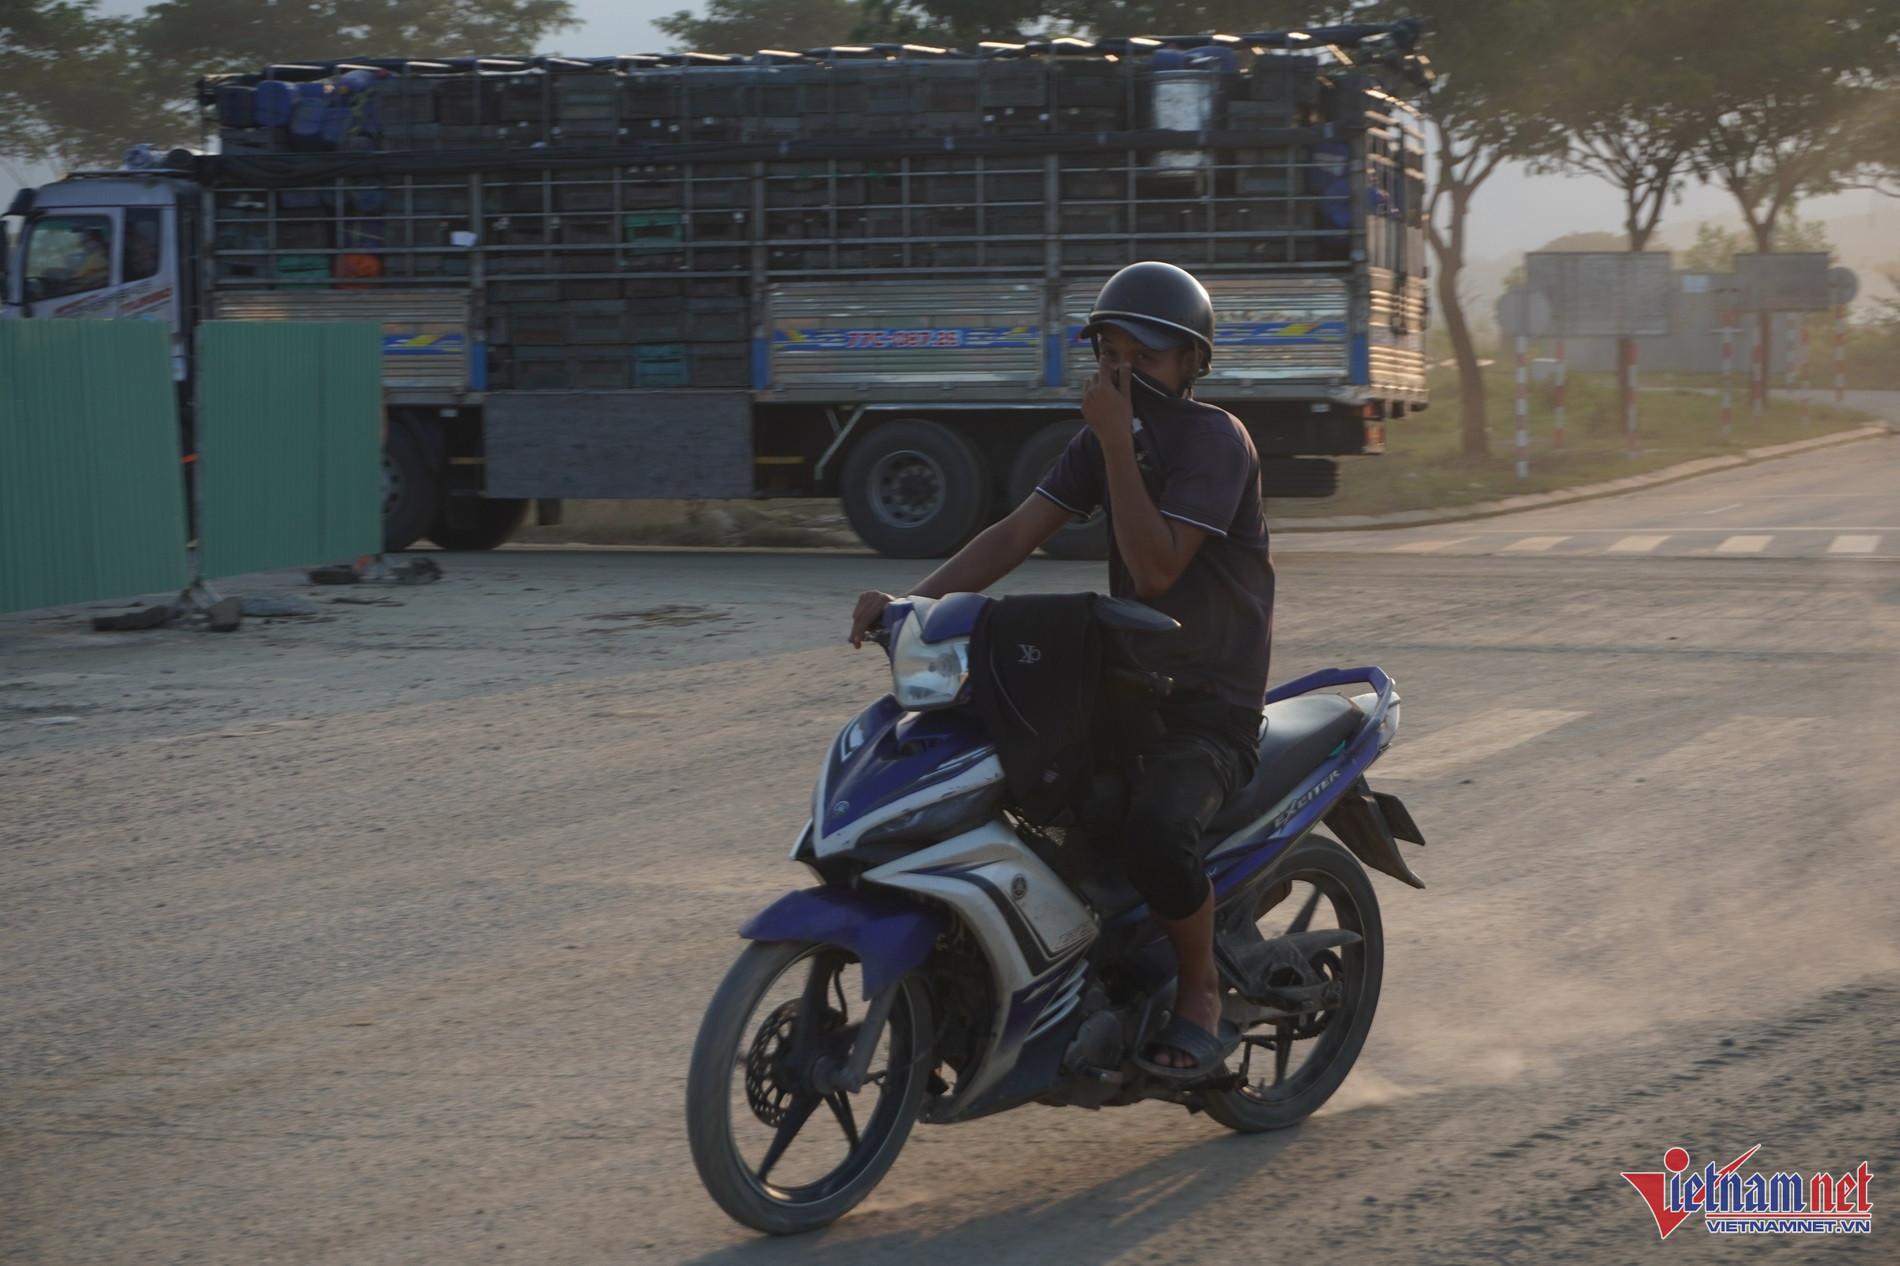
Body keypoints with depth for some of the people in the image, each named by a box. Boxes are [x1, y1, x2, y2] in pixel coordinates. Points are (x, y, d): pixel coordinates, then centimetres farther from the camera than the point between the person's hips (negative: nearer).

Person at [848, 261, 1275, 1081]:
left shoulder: (1216, 440, -15)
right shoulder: (1109, 438, 8)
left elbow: (1154, 569, -26)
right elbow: (1016, 534, 2)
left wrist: (1116, 439, -26)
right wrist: (911, 601, -12)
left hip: (1211, 710, -8)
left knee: (1152, 832, -35)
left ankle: (1202, 998, -9)